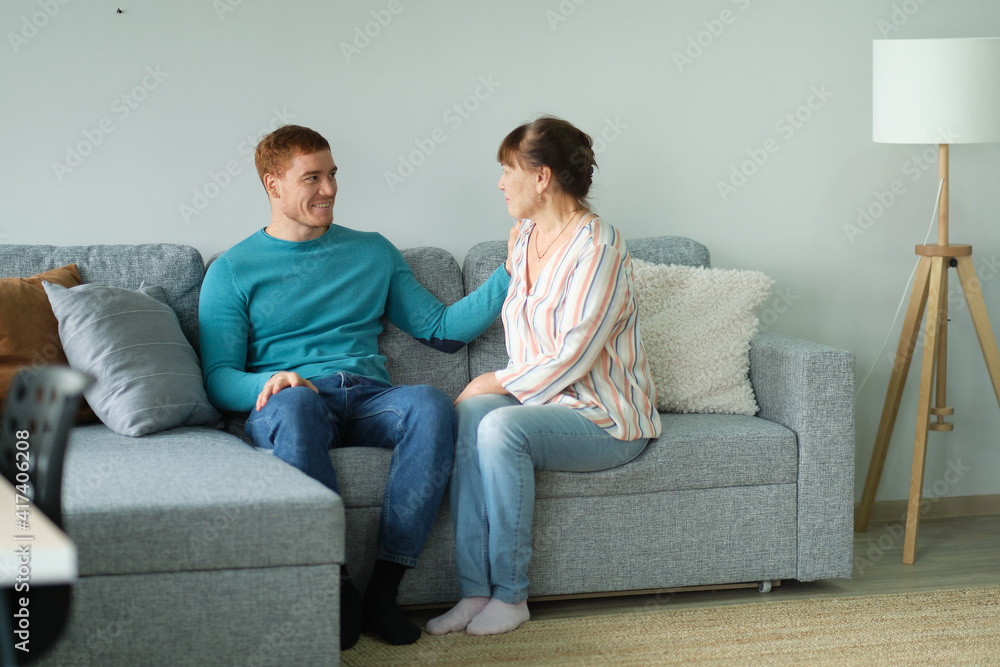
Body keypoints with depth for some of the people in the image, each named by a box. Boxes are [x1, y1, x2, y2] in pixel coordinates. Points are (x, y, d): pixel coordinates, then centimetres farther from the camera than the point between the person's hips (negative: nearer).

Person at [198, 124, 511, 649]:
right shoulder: (233, 270, 12)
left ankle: (383, 588, -32)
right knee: (294, 404, -40)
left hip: (370, 400, 3)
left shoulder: (373, 252, 23)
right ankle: (336, 588, -34)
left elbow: (441, 329, 20)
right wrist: (266, 384, -20)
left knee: (431, 404, -32)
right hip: (288, 405, -3)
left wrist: (510, 275, 10)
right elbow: (218, 378, 3)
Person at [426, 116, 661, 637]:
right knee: (470, 410, -24)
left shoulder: (598, 247, -18)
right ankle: (474, 591, -26)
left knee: (502, 427, -32)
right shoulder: (527, 237, 10)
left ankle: (510, 595, -20)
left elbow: (572, 358, -21)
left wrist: (498, 383, -14)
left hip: (606, 418, -7)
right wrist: (490, 389, 3)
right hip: (544, 398, 7)